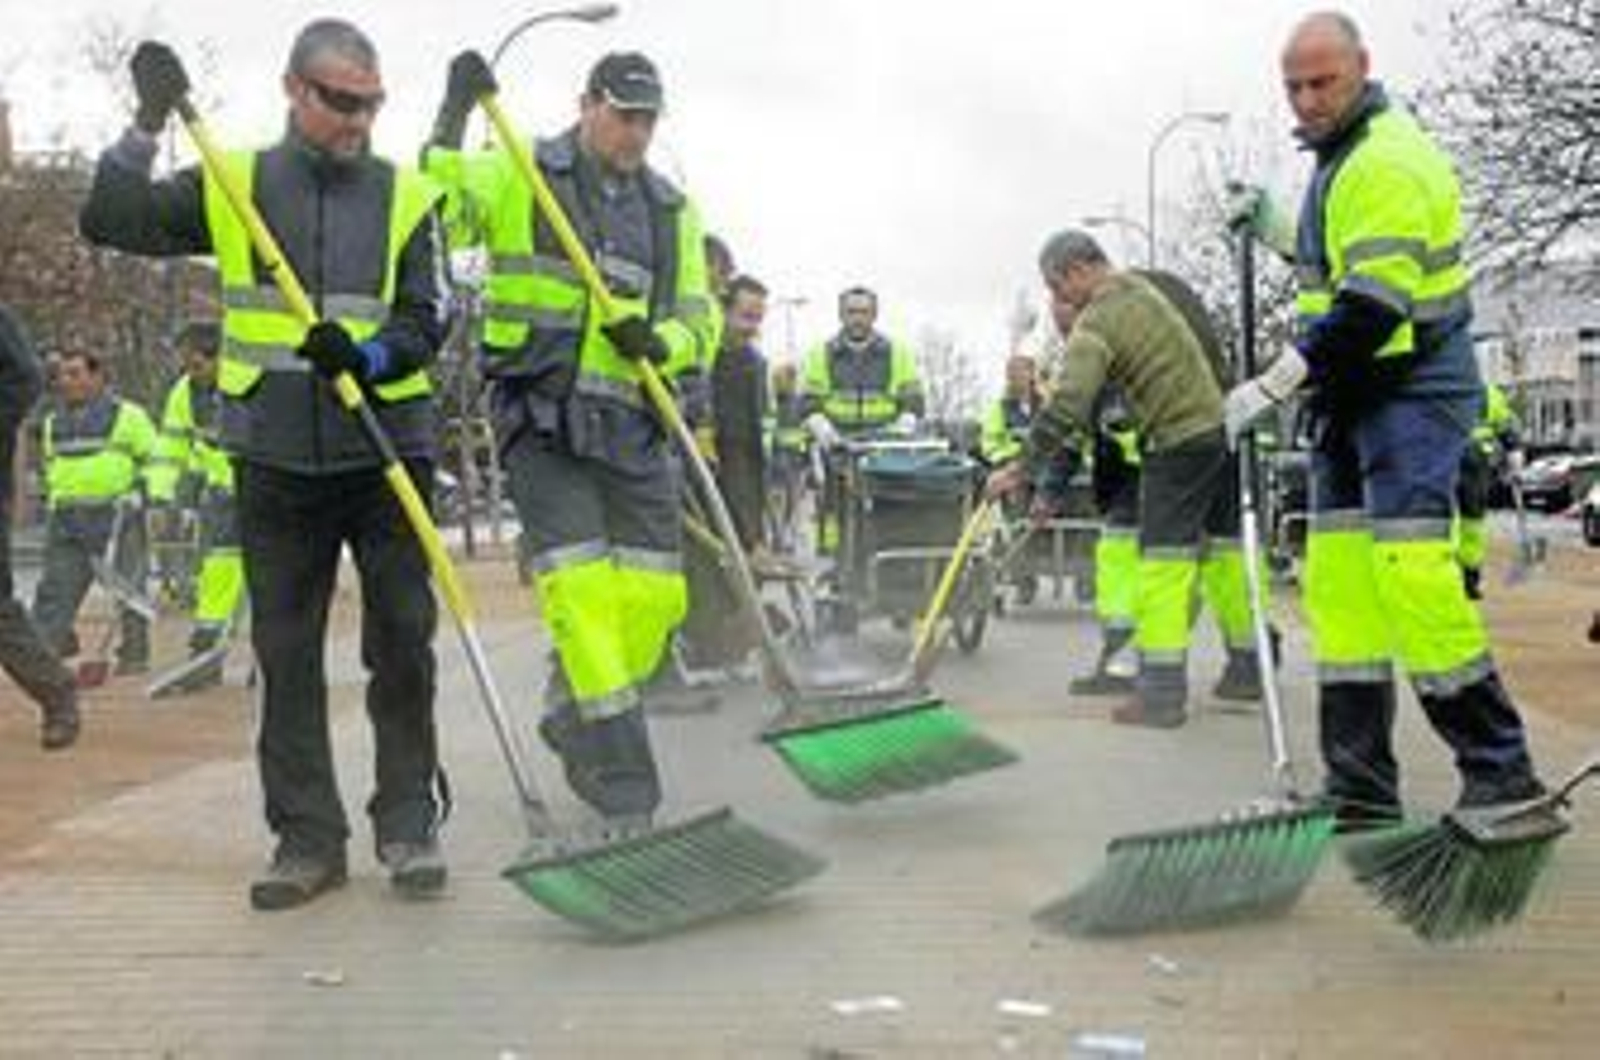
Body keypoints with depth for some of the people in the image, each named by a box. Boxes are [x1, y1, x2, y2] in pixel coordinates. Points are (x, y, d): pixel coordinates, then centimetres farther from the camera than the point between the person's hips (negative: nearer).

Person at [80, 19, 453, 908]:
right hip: (276, 459, 1)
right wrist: (147, 126, -7)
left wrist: (366, 354, -21)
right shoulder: (233, 186, 7)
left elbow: (428, 319, -2)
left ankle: (410, 825, 13)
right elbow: (110, 221, 2)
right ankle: (307, 837, 14)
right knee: (286, 655, 5)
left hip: (388, 451, -1)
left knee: (402, 645, 1)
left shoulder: (405, 196, 5)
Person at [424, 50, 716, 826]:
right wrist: (455, 115, -16)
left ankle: (571, 717, 28)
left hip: (631, 424, 5)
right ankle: (624, 791, -8)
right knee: (582, 587, -13)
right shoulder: (519, 178, 3)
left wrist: (660, 340, -8)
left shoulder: (672, 210, 15)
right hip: (542, 417, -5)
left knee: (654, 594, 1)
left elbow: (700, 319, 13)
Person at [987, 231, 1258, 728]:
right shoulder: (1143, 287, 14)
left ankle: (1162, 690, -8)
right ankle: (1247, 665, 26)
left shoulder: (1097, 323, -13)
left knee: (1164, 561, -7)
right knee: (1223, 548, 16)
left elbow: (1066, 407, -20)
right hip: (1221, 425, 9)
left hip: (1180, 444, -9)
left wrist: (1022, 467, -15)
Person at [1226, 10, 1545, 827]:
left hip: (1412, 390, -10)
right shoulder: (1340, 156, 19)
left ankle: (1500, 772, -7)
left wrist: (1274, 385, -24)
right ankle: (1360, 789, 8)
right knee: (1339, 582, 5)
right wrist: (1274, 229, 20)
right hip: (1352, 397, 10)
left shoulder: (1386, 161, -14)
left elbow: (1374, 308, -24)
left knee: (1411, 574, -17)